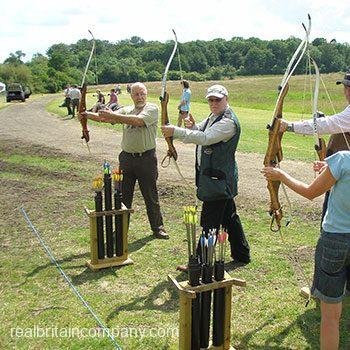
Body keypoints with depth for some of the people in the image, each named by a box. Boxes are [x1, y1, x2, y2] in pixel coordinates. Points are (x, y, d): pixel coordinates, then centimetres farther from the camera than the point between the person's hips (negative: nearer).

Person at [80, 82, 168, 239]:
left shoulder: (152, 109, -5)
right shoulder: (126, 110, 11)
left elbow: (138, 120, -23)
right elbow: (107, 118, -2)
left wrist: (113, 115, -26)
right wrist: (88, 115, -19)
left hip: (146, 158, -4)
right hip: (126, 158, 5)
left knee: (151, 195, 6)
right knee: (124, 195, 12)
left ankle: (157, 228, 21)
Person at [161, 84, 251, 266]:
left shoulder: (229, 122, -18)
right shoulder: (212, 117, 14)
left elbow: (205, 138, -30)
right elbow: (200, 134, 17)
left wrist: (175, 131, -32)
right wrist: (193, 126, -7)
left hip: (218, 181, -10)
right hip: (220, 180, 10)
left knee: (210, 223, -3)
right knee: (229, 218, 20)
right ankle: (241, 255, 34)